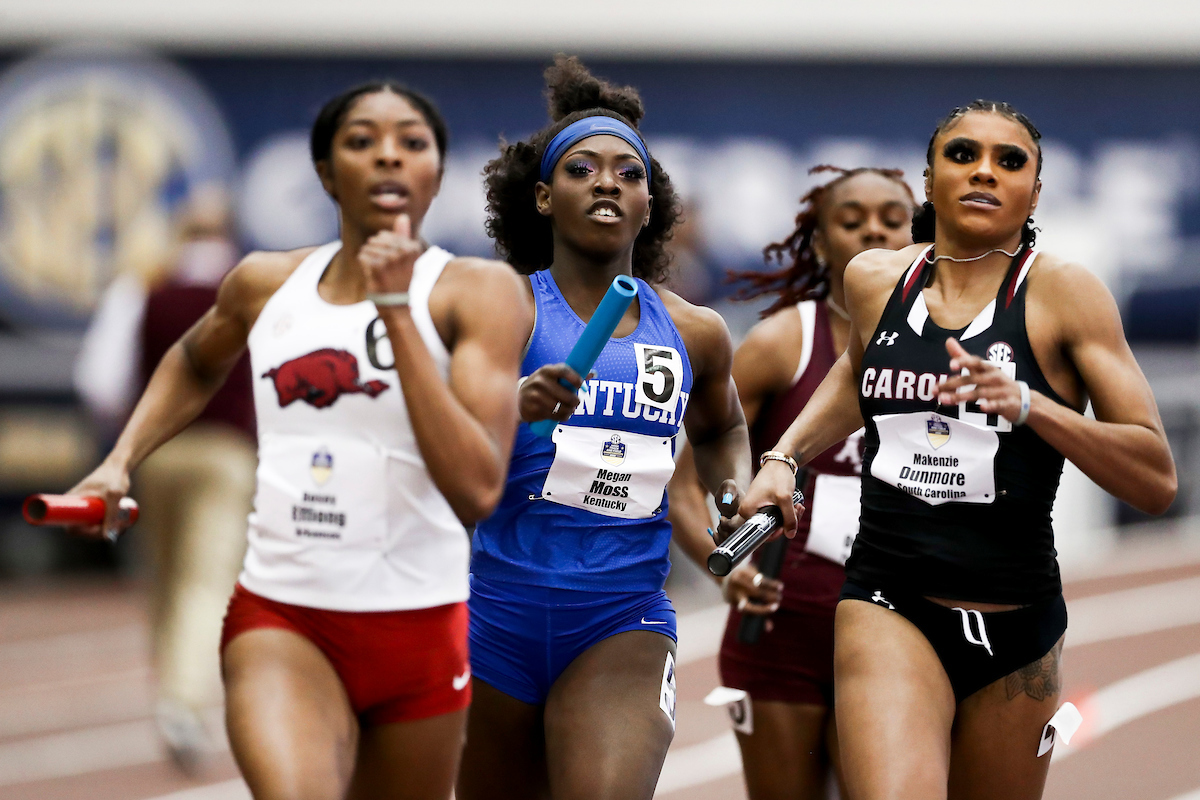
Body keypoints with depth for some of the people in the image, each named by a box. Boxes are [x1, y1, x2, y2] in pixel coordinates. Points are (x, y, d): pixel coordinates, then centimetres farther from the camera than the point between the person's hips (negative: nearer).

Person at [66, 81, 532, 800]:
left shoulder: (478, 292, -6)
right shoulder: (266, 284, 6)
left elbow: (478, 490, -20)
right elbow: (195, 365, 31)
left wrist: (397, 311, -21)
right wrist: (120, 463, 16)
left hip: (418, 628, -1)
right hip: (281, 620, 1)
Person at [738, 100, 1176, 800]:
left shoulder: (1062, 291, -6)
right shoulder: (874, 280, 5)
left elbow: (1157, 481, -11)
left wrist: (1026, 404, -23)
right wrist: (784, 459, 18)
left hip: (1016, 632, 0)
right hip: (889, 608, 0)